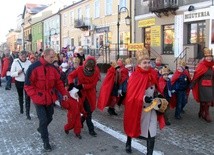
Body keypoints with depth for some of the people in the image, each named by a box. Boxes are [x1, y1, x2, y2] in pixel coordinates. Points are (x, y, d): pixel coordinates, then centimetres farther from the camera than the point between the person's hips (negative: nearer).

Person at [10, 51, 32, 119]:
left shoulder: (29, 62, -6)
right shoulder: (15, 62, -8)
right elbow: (12, 74, -7)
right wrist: (18, 72, -25)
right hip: (18, 82, 1)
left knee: (27, 97, -6)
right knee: (20, 96, 19)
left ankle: (27, 113, 1)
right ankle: (21, 108, 42)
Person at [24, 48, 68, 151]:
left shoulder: (53, 68, 1)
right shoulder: (34, 67, -17)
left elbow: (58, 82, 10)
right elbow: (28, 85, -14)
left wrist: (64, 93, 6)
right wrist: (35, 97, -18)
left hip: (50, 98, 6)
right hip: (39, 99, -6)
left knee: (49, 118, 17)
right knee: (43, 120, -3)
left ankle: (41, 129, 47)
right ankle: (45, 141, 14)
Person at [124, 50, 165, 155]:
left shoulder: (153, 74, -3)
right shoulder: (135, 76, -18)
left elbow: (157, 89, 11)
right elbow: (131, 95, -22)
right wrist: (144, 98, -33)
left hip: (151, 108, 3)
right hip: (138, 108, -3)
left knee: (152, 134, -1)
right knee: (133, 127, 22)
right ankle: (128, 143, 52)